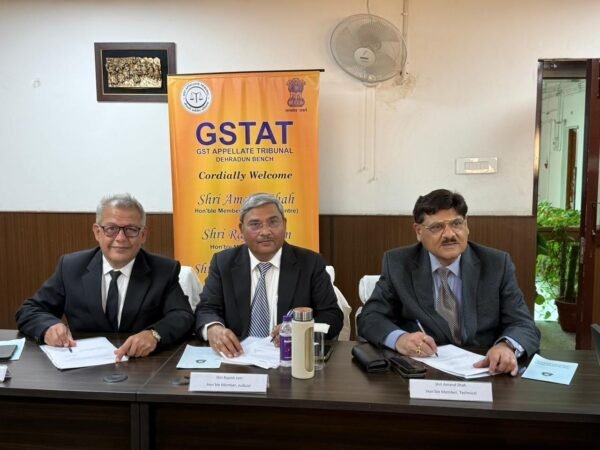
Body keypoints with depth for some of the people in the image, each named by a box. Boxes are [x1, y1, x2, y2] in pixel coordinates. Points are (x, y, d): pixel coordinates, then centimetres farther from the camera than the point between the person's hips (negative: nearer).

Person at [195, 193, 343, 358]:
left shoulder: (310, 263, 0)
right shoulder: (223, 262, 5)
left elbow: (333, 316, -2)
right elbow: (206, 309, 0)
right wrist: (213, 329, -24)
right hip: (238, 357, 0)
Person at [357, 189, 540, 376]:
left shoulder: (497, 264, -1)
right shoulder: (398, 264, -1)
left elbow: (524, 325, -5)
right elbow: (369, 318, -1)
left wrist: (506, 346, -28)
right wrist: (400, 338, -23)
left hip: (481, 369, 1)